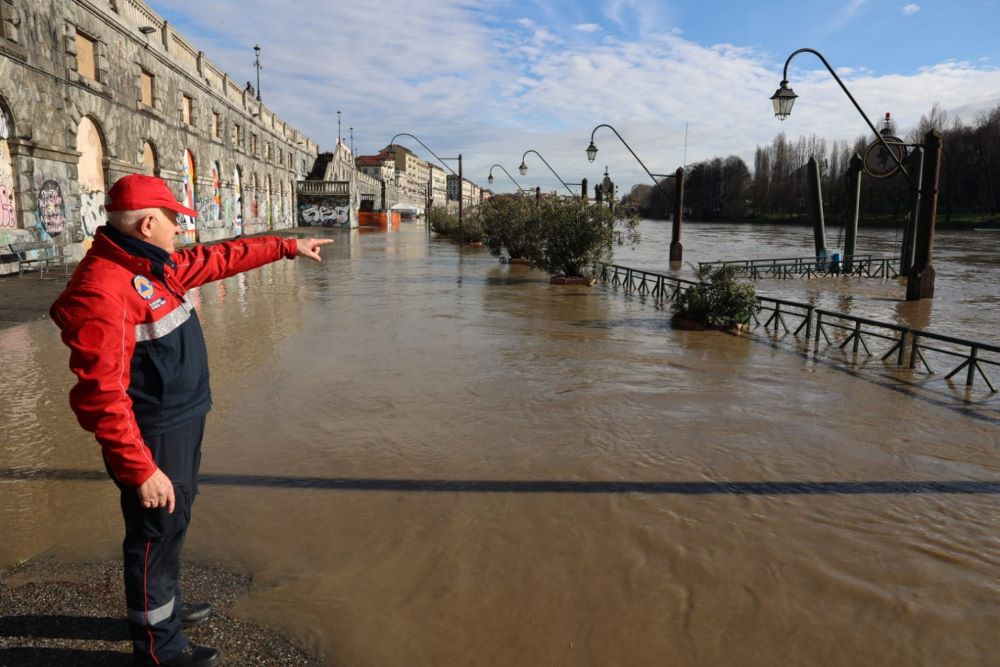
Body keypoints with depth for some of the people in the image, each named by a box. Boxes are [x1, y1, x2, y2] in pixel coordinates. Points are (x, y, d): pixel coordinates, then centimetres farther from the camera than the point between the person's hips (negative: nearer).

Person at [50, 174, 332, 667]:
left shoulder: (155, 265, 4)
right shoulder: (102, 291, -26)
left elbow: (221, 258, 18)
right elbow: (101, 395, -28)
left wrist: (288, 247, 22)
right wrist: (140, 468, -26)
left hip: (181, 424, 10)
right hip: (152, 438, -10)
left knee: (174, 521, 24)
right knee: (157, 532, 6)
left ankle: (167, 605, 46)